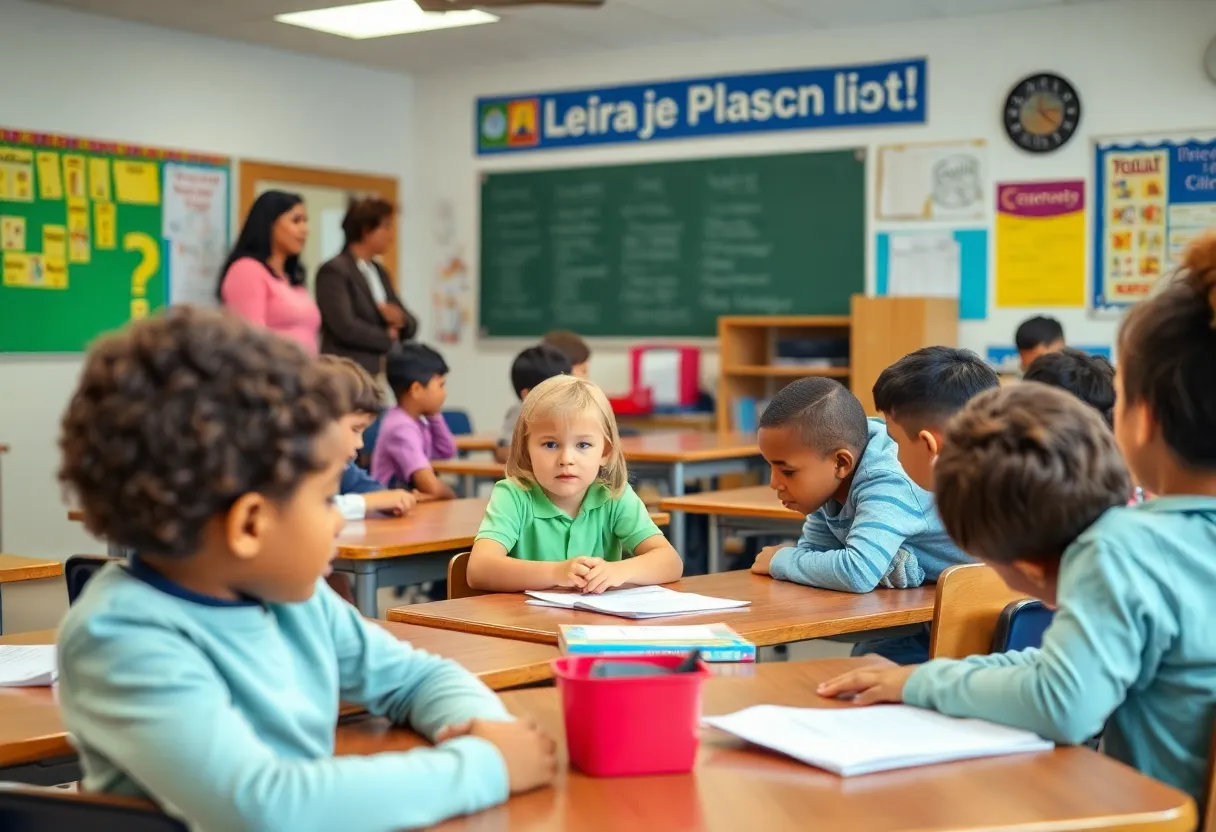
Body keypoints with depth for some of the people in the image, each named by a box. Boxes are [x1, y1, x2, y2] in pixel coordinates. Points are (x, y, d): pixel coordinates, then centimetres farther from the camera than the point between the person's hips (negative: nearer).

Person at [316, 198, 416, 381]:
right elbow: (345, 327, -18)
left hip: (380, 374, 8)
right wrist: (388, 337, -4)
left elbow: (411, 324, 18)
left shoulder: (379, 272, 18)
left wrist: (400, 320, -6)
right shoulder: (334, 271, -8)